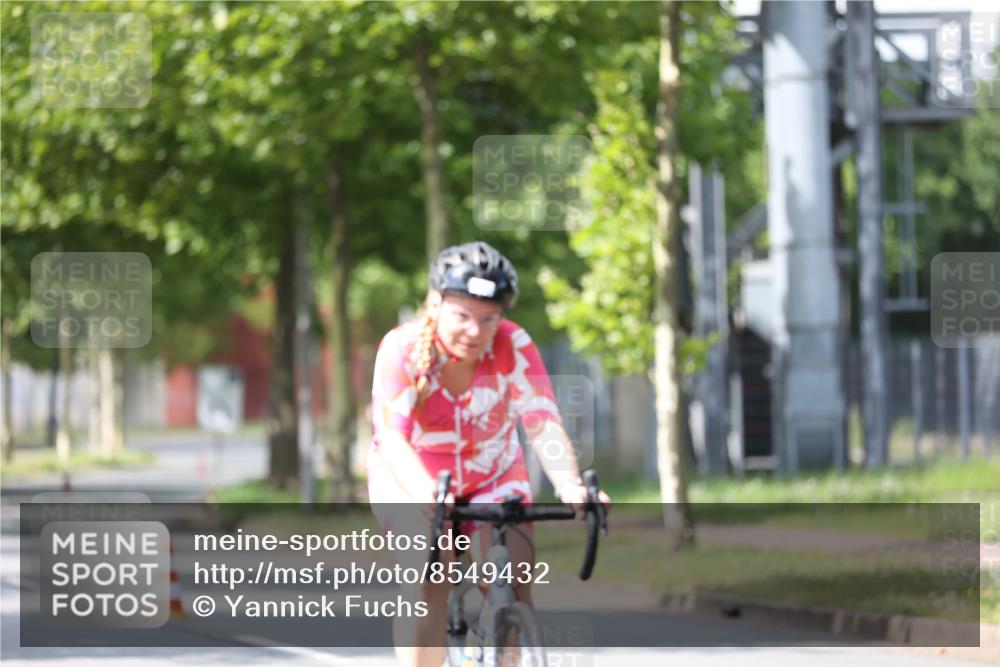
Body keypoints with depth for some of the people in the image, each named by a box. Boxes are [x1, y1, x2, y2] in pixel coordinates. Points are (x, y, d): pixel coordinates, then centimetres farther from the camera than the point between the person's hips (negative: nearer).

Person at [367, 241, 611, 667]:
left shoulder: (514, 347, -21)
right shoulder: (402, 348, -25)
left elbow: (543, 422, -32)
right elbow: (390, 435, -37)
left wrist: (569, 485, -51)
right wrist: (426, 493, -55)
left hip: (494, 481, 2)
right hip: (411, 482, -2)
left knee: (512, 586, -18)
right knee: (428, 577, -26)